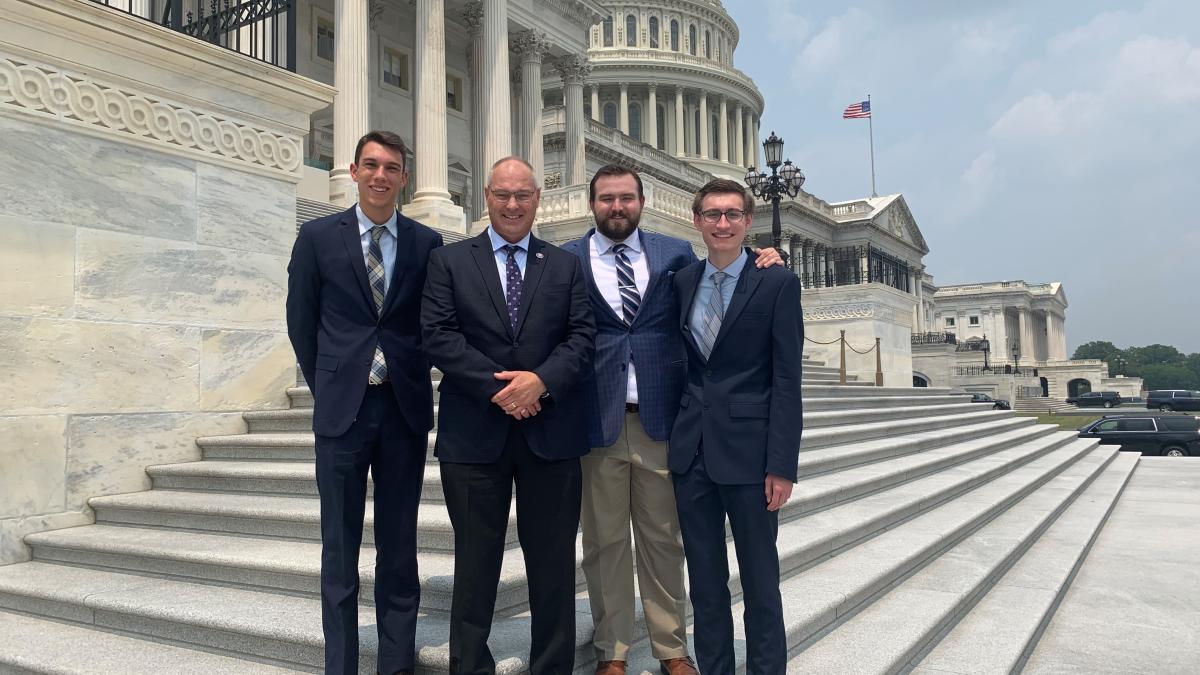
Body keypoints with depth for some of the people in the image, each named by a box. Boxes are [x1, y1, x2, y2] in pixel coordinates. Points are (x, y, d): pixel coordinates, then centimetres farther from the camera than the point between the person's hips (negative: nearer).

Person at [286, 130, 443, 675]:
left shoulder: (427, 243, 3)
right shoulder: (317, 237, 2)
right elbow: (301, 322, 7)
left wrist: (413, 380, 6)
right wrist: (326, 386, 7)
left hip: (406, 408, 1)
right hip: (342, 407, -1)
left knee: (399, 544, 10)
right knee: (340, 547, 7)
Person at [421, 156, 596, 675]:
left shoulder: (566, 266, 11)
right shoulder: (449, 261, 6)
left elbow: (582, 336, 2)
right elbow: (438, 336, -5)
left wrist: (541, 380, -16)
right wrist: (496, 388, -14)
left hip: (551, 431, 2)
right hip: (474, 432, -1)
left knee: (554, 562, 10)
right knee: (475, 560, 10)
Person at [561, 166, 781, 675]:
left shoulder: (675, 253, 8)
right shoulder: (566, 260, 2)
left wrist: (764, 267, -4)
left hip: (660, 415, 1)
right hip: (596, 418, -1)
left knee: (663, 537, 12)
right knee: (605, 540, 10)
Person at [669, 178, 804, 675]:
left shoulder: (777, 283, -4)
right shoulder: (682, 282, 9)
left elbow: (787, 380, -7)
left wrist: (782, 466, -12)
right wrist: (677, 436, 6)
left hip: (748, 450, -4)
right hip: (691, 449, 4)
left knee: (760, 580, 8)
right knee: (705, 580, 14)